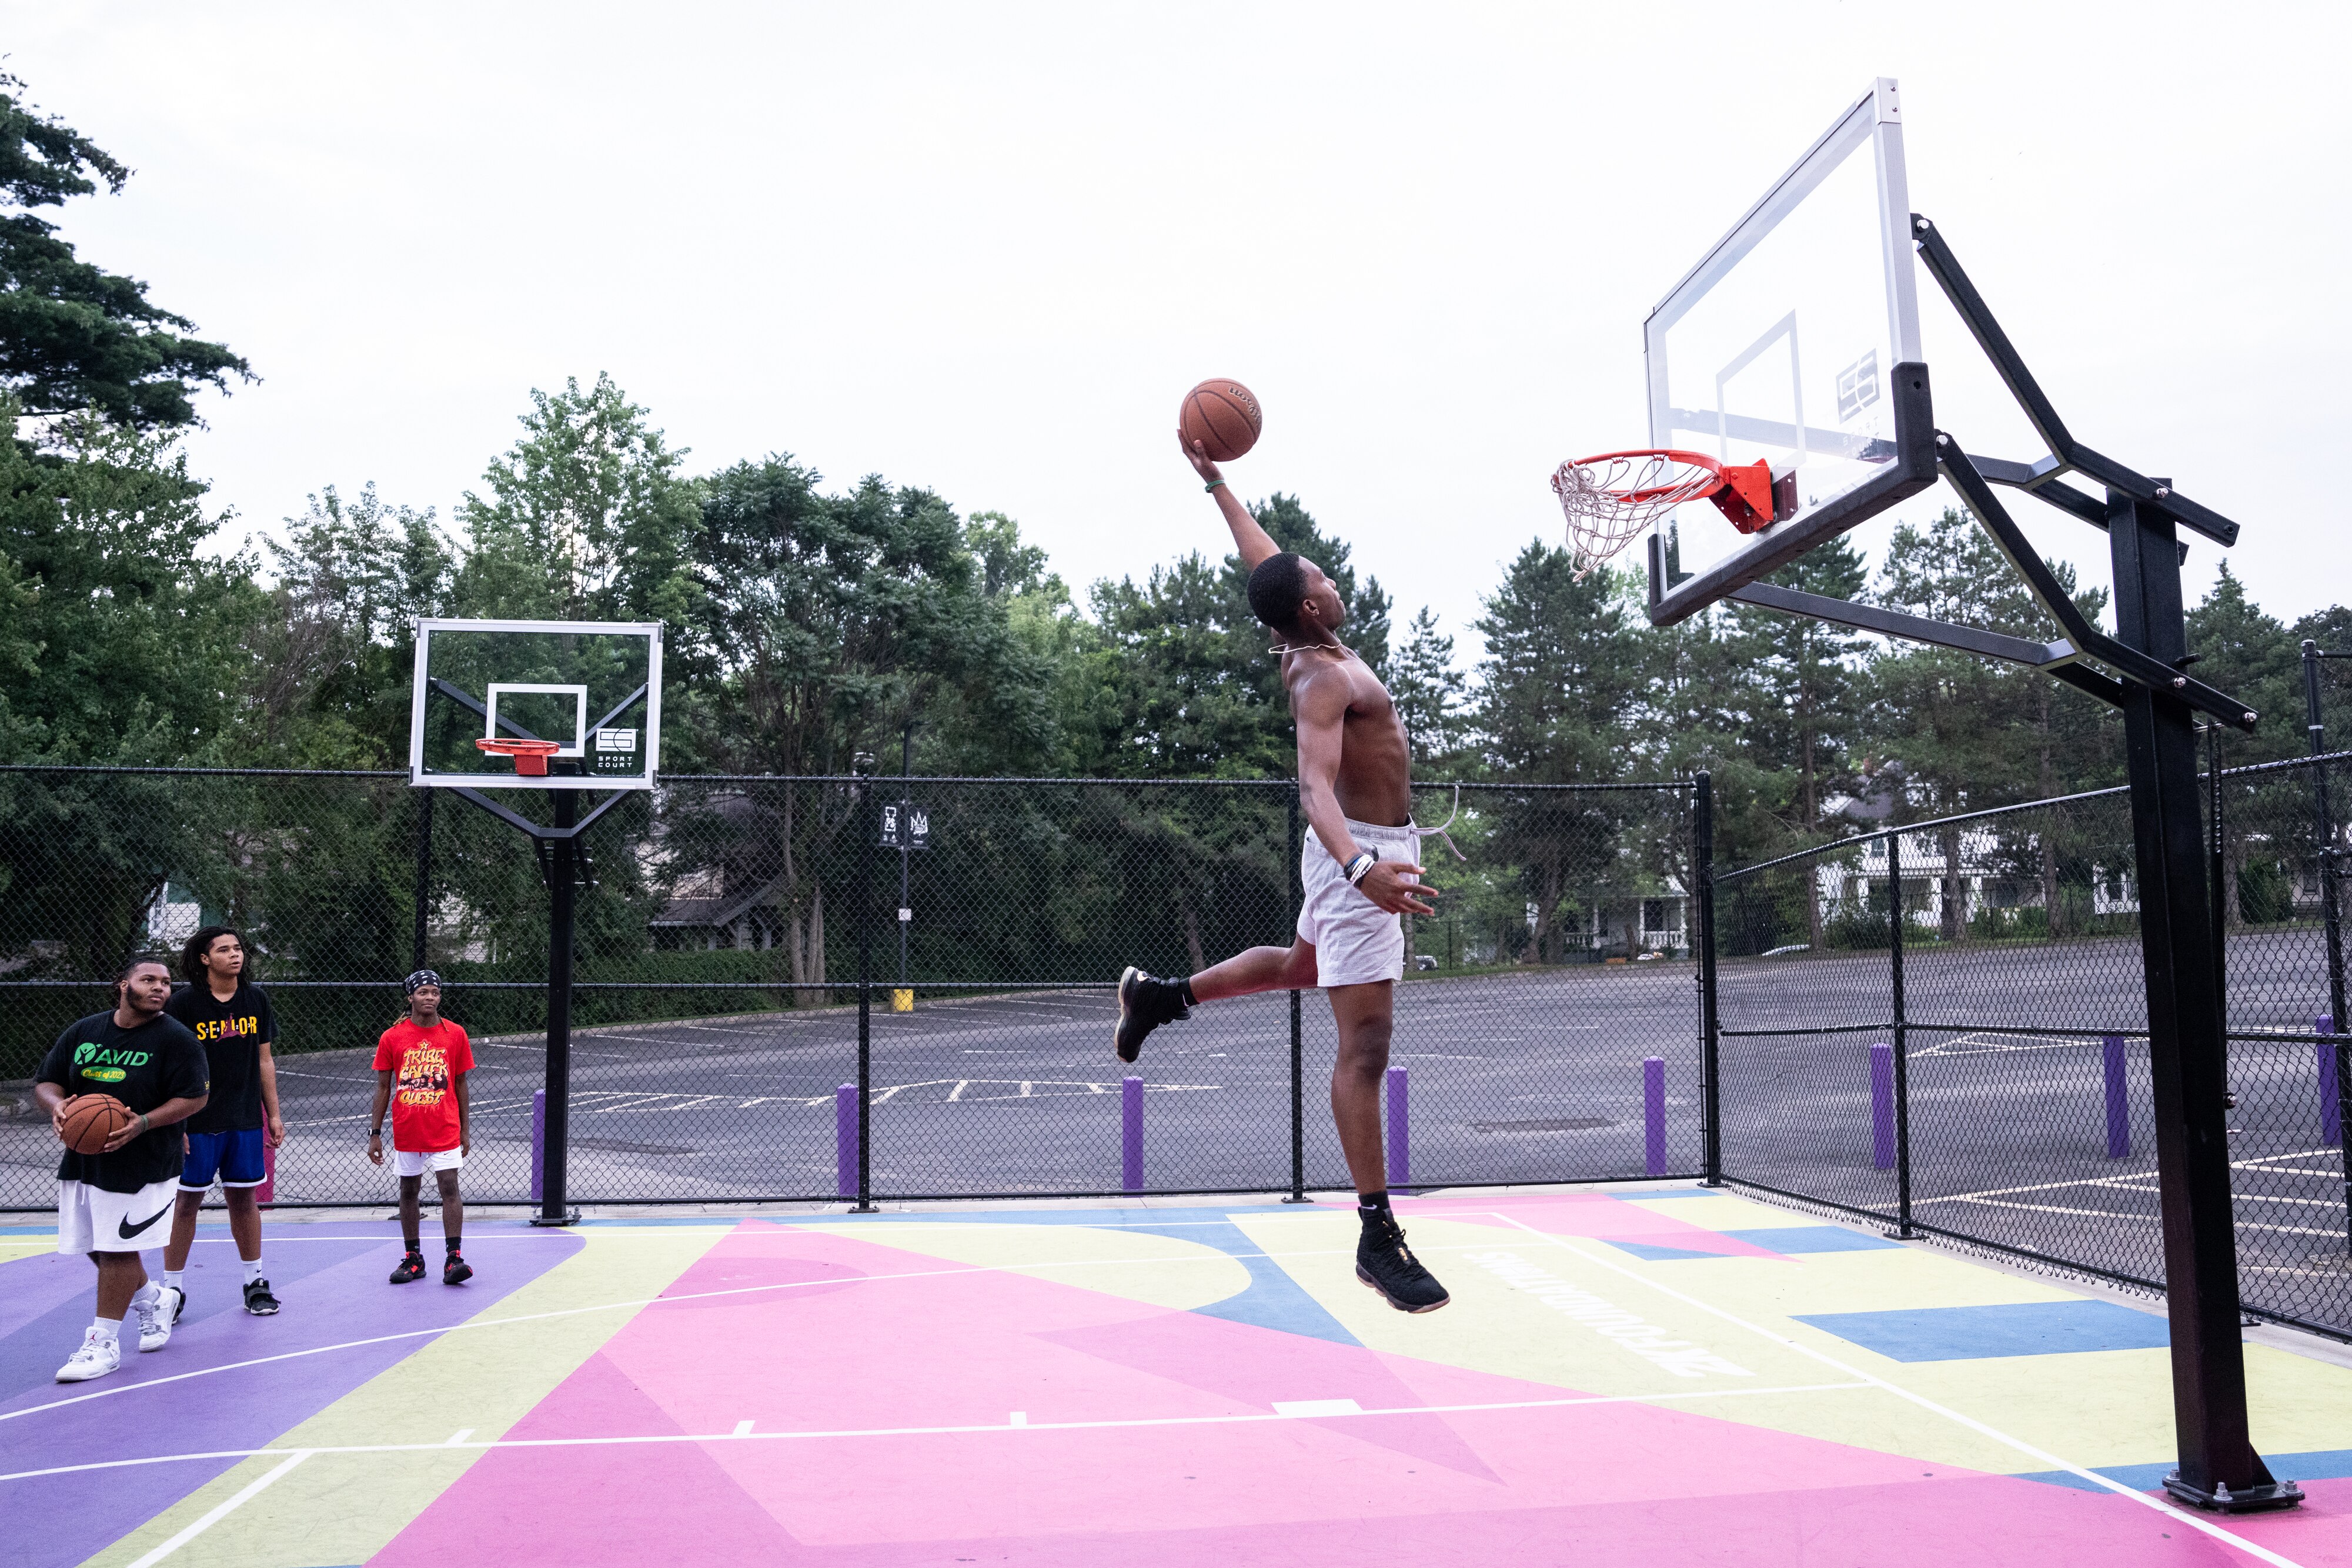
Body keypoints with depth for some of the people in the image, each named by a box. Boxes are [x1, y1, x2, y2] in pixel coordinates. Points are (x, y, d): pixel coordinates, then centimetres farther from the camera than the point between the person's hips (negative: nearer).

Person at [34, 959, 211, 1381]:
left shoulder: (176, 1038, -8)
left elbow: (194, 1097, -11)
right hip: (81, 1159, 6)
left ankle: (104, 1343, 7)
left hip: (141, 1166, -5)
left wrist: (142, 1124, -24)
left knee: (117, 1250, -4)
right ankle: (151, 1301, 38)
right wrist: (58, 1106, -13)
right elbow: (46, 1082, 10)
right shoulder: (83, 1032, 6)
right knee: (97, 1248, 14)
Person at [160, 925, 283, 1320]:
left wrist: (273, 1114, 10)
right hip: (197, 1122, -3)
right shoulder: (184, 1002, -7)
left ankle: (255, 1282, 19)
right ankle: (172, 1288, 15)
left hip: (246, 1120, 3)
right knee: (187, 1201, 2)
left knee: (243, 1199, 10)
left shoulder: (255, 998, 5)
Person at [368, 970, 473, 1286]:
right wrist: (375, 1134, 2)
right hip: (406, 1132, 1)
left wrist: (465, 1130, 6)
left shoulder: (456, 1034, 1)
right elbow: (383, 1088, 5)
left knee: (449, 1188, -9)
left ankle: (454, 1259, -10)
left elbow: (460, 1085, 7)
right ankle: (413, 1259, 19)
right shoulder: (392, 1038, 0)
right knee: (408, 1191, 9)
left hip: (445, 1130, -1)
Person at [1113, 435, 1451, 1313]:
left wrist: (1214, 479, 29)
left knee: (1300, 964, 33)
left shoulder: (1303, 648, 6)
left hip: (1370, 849, 11)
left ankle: (1159, 997, 43)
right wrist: (1362, 866, -53)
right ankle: (1378, 1238, -8)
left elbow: (1264, 561, 20)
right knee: (1365, 1045, -10)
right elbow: (1316, 787, -36)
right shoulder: (1323, 679, -22)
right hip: (1359, 853, -11)